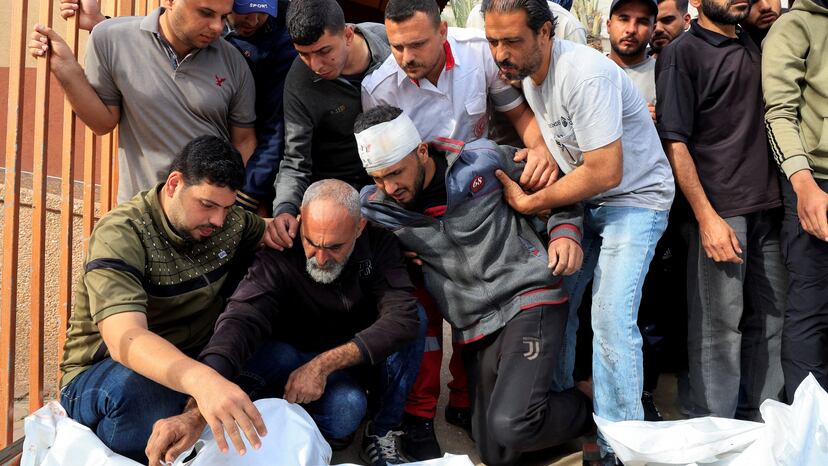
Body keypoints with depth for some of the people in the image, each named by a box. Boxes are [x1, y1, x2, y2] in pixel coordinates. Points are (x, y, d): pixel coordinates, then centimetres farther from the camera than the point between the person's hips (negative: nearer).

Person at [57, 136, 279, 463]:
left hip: (189, 364, 6)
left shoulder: (230, 222, -1)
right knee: (140, 387, -41)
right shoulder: (121, 235, -22)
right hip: (103, 375, -6)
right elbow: (124, 339, -38)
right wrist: (201, 381, -58)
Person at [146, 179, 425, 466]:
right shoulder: (278, 257, -25)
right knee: (346, 408, -37)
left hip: (368, 355, 3)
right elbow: (240, 322, -41)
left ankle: (382, 434, -12)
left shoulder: (378, 242, -19)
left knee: (415, 321, -28)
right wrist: (198, 411, -57)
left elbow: (403, 317, -31)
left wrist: (324, 364, -39)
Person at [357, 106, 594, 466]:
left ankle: (589, 409, 7)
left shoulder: (483, 160, -7)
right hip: (476, 327, 5)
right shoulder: (373, 205, -2)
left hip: (529, 298, -4)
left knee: (510, 426, -23)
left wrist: (565, 231, -9)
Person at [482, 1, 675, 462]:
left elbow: (606, 172, -29)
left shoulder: (585, 76, -28)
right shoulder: (527, 72, -1)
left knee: (612, 318, -16)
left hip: (635, 197, -8)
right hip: (584, 199, 8)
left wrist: (528, 203, -19)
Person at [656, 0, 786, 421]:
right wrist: (706, 217, -16)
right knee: (719, 325, -3)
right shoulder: (681, 53, -3)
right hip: (718, 211, -6)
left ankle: (759, 422, 23)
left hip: (768, 208, 7)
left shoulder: (754, 47, 16)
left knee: (770, 319, 10)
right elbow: (674, 142, -10)